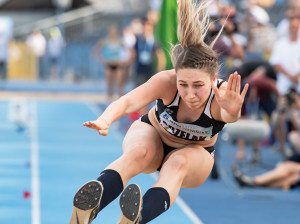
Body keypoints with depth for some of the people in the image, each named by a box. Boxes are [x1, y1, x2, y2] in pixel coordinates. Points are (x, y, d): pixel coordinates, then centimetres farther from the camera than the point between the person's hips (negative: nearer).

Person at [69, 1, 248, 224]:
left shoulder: (223, 95, -33)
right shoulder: (166, 82, -32)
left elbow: (230, 116, -56)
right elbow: (128, 101, -49)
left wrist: (232, 111, -81)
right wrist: (105, 121, -70)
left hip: (194, 154, 0)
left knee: (179, 163, -36)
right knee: (139, 153, -36)